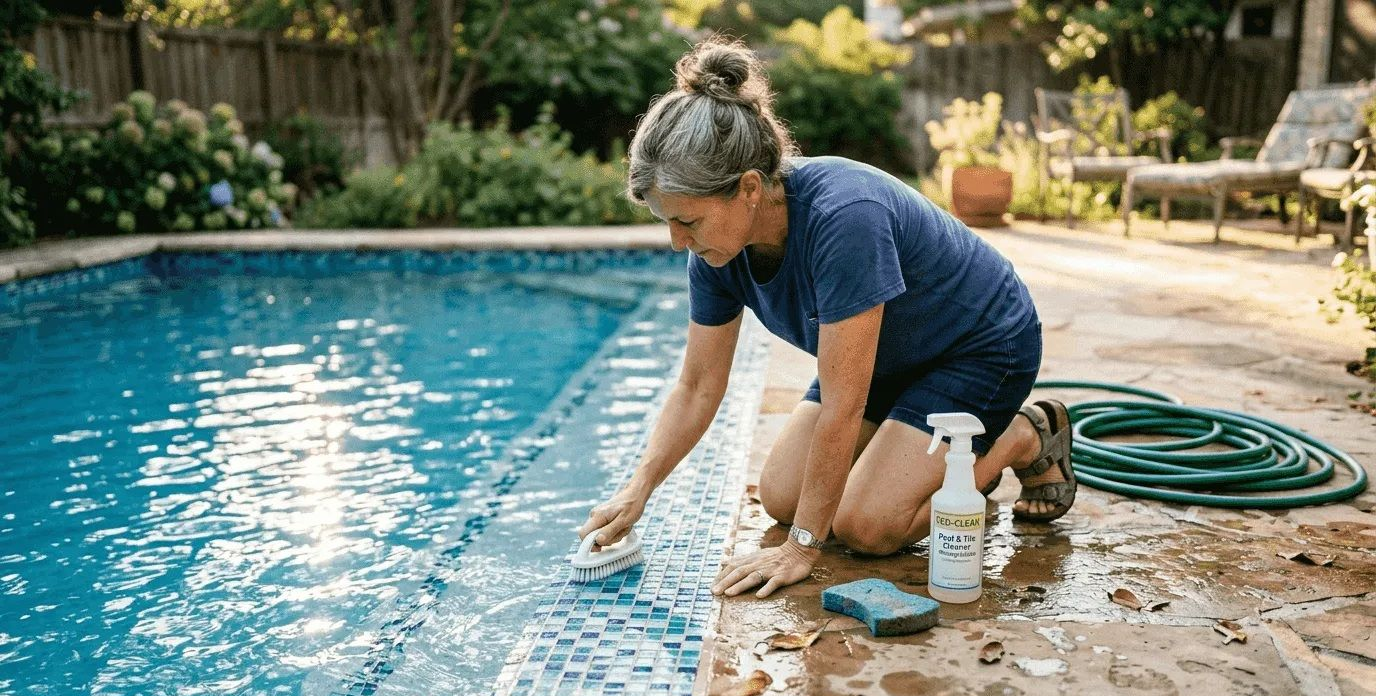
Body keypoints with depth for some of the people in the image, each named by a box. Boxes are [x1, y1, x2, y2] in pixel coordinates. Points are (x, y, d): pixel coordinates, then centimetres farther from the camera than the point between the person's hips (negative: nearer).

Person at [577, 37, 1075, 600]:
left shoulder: (842, 216, -40)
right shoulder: (719, 247, -16)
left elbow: (840, 409, -35)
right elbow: (698, 388, -5)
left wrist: (802, 546, -28)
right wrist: (637, 489, -14)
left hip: (983, 346, -7)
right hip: (888, 358, 7)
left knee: (865, 525, -17)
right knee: (780, 498, 2)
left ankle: (1028, 439, 5)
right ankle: (946, 455, 20)